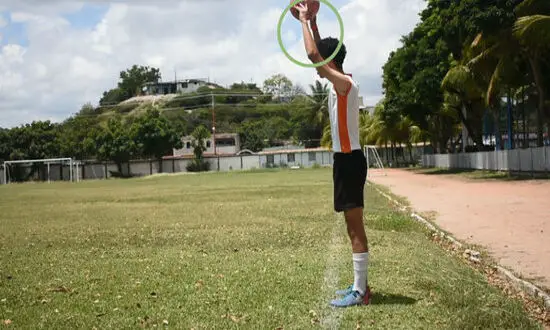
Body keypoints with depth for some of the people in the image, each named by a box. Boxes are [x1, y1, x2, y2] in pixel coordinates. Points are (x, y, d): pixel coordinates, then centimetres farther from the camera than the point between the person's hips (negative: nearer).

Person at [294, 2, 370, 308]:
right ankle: (360, 283, 20)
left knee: (355, 227, -8)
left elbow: (313, 54, -21)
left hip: (350, 160, -10)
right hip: (346, 159, 10)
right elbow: (321, 53, 27)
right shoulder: (341, 84, 12)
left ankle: (360, 292, -4)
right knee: (353, 226, 13)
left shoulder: (345, 84, -15)